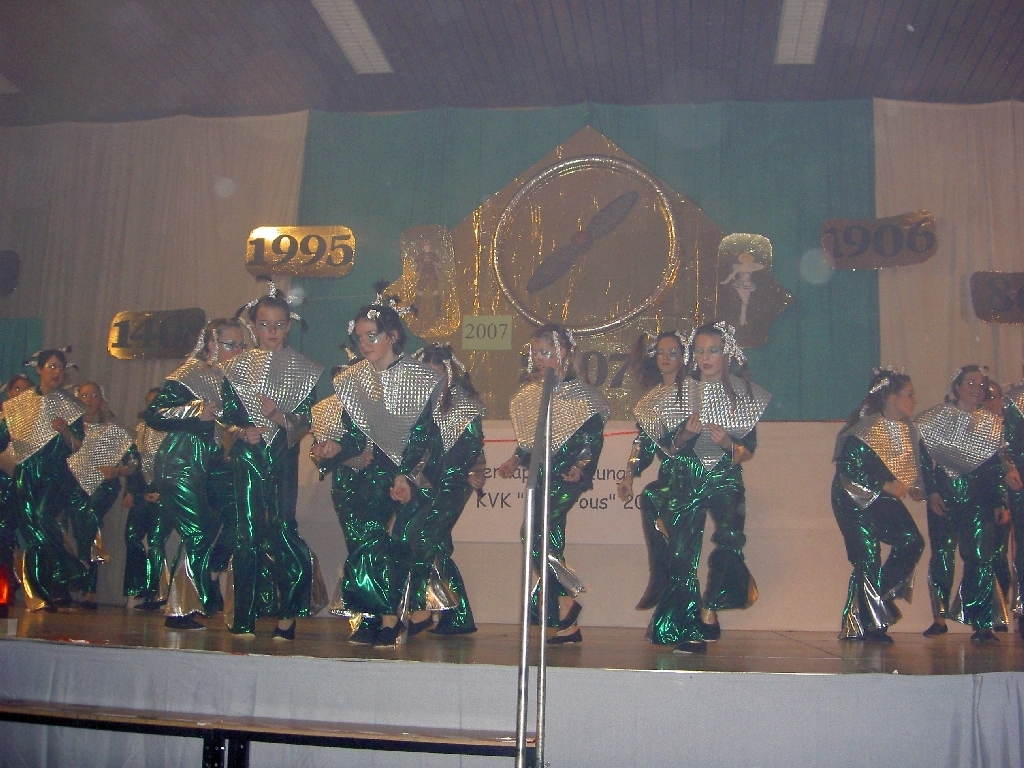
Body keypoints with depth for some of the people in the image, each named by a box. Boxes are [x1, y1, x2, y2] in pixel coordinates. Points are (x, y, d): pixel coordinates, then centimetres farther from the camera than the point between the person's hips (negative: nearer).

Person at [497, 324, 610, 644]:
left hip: (566, 477, -7)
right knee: (550, 543, 6)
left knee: (538, 537, -20)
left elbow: (593, 439, -8)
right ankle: (567, 624, 11)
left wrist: (581, 467, -20)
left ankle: (565, 605, -7)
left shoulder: (579, 393, -4)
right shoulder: (530, 393, 15)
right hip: (541, 477, 7)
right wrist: (516, 460, 6)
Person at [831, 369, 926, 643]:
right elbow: (849, 466, -25)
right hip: (854, 499, -7)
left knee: (912, 542, -9)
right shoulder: (866, 428, -19)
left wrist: (914, 488, -2)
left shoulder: (908, 430, 5)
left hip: (885, 499, 7)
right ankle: (871, 626, 3)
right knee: (867, 557, -9)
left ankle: (881, 595, 10)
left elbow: (911, 465, 17)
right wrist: (885, 485, -24)